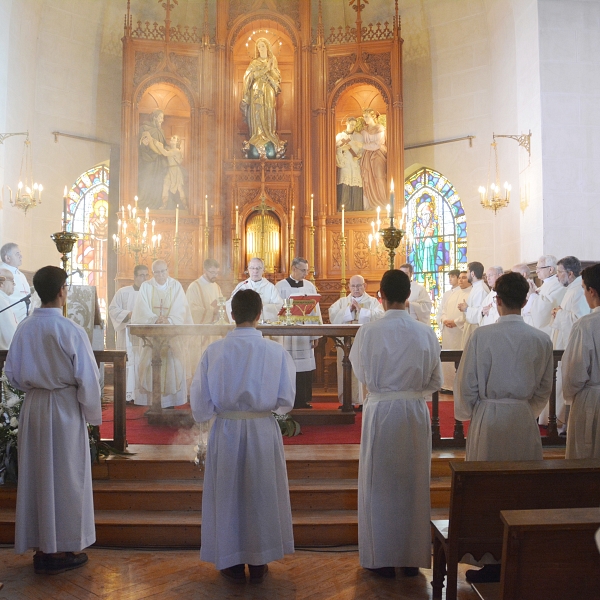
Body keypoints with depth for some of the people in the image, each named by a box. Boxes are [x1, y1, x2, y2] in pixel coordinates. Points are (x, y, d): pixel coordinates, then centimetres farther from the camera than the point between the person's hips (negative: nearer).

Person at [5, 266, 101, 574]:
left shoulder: (24, 328, -2)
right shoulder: (71, 330, -17)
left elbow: (12, 373, 6)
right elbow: (88, 378, -15)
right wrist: (93, 414, -2)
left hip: (32, 408, 5)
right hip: (64, 408, -5)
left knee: (36, 476, 15)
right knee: (65, 477, 8)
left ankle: (41, 548, 28)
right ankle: (61, 550, 19)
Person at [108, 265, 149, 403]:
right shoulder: (123, 292, 4)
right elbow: (112, 309, 1)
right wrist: (128, 314, -12)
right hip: (127, 335, -2)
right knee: (128, 362, -4)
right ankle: (127, 394, 2)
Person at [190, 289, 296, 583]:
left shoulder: (214, 351, -11)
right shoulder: (276, 352, -11)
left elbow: (200, 403, -8)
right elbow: (286, 401, -6)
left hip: (226, 431, 0)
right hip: (264, 431, 0)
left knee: (228, 495, 16)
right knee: (262, 494, 16)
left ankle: (233, 564, 29)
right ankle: (258, 564, 29)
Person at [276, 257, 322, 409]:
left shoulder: (310, 286, 8)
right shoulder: (280, 286, 0)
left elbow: (315, 310, 7)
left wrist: (316, 334, 3)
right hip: (287, 333, -3)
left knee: (305, 368, 4)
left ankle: (305, 400, 14)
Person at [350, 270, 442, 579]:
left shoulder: (368, 332, -13)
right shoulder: (426, 333, -7)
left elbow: (360, 374, 2)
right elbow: (435, 381, 2)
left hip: (380, 412, -2)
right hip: (416, 413, 2)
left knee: (380, 484, 11)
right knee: (413, 484, 15)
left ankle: (382, 558, 22)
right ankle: (412, 558, 27)